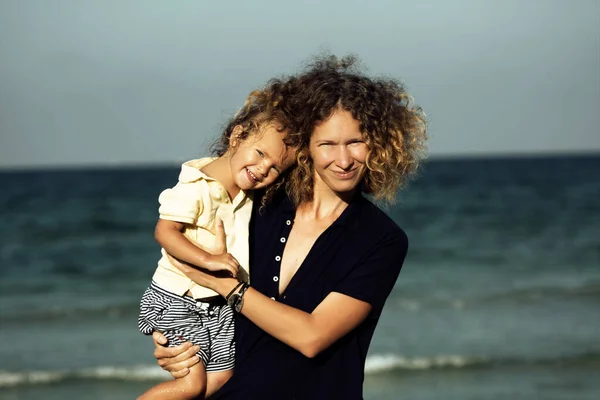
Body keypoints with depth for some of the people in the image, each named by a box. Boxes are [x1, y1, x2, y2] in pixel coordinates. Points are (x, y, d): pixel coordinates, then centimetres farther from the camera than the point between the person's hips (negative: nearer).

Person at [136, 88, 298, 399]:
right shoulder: (195, 188, -22)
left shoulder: (248, 195, 3)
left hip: (220, 304, 8)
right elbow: (165, 231, -27)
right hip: (177, 301, -8)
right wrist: (208, 260, -36)